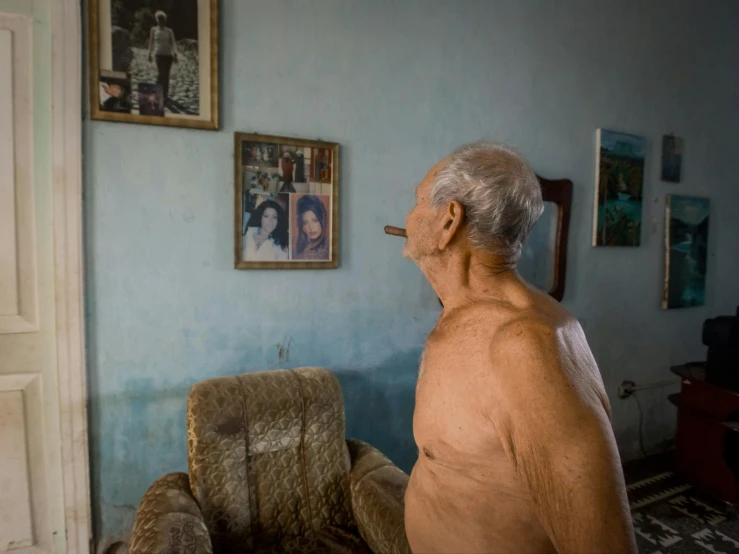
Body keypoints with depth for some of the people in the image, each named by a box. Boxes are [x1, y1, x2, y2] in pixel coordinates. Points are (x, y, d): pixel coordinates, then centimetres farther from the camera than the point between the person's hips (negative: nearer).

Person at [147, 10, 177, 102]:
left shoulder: (169, 31, 6)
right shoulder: (154, 30, 7)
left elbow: (173, 43, -1)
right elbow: (151, 42, 12)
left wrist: (175, 54, -15)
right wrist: (150, 54, 13)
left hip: (168, 55, 1)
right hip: (159, 54, -1)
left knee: (166, 75, 5)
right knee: (161, 73, -15)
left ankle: (165, 94, 15)